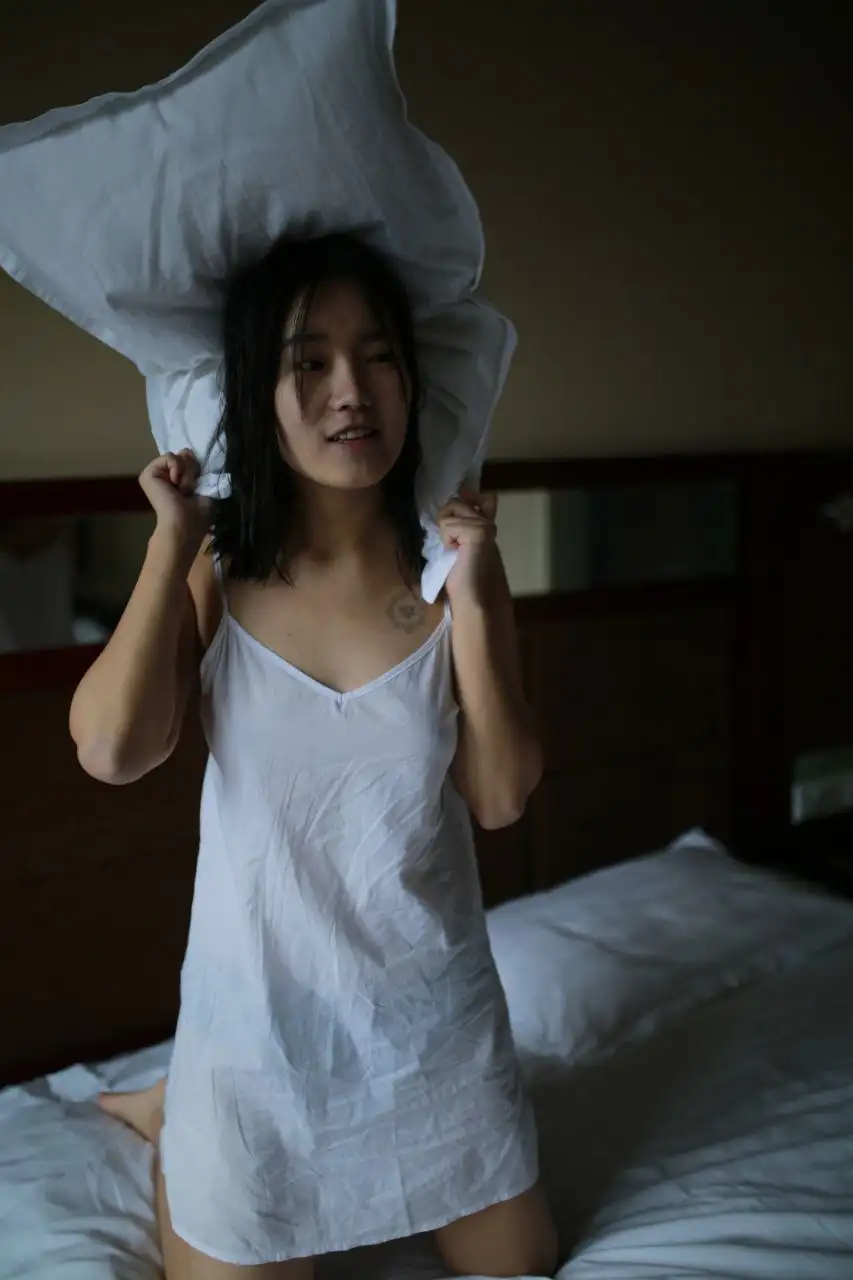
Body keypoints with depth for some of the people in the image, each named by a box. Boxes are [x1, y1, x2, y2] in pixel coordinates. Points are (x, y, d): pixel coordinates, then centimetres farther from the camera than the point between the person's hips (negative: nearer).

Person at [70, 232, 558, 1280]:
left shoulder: (448, 563, -11)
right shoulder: (214, 569, -11)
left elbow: (501, 797, -13)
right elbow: (110, 750, -24)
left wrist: (473, 597, -22)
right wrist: (171, 542, -18)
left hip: (429, 1006, 2)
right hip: (261, 1008, -2)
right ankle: (176, 1120, 40)